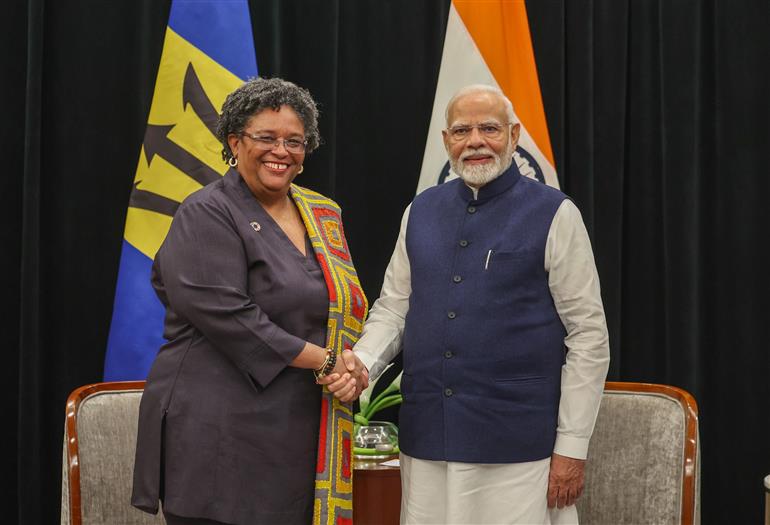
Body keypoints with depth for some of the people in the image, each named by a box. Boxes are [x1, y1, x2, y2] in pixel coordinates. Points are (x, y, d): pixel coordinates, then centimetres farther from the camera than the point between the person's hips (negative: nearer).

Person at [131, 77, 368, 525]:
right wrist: (326, 361, -14)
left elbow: (350, 307, 18)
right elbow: (226, 316, -17)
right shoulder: (206, 215, -6)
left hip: (300, 438, 6)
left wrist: (352, 368, -4)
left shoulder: (323, 216, 15)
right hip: (217, 439, -6)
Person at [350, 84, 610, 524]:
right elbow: (393, 308, 15)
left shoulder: (554, 215, -4)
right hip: (427, 440, 4)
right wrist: (361, 363, -6)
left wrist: (572, 447, -9)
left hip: (516, 447, -4)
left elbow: (589, 336, -5)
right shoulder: (421, 211, 10)